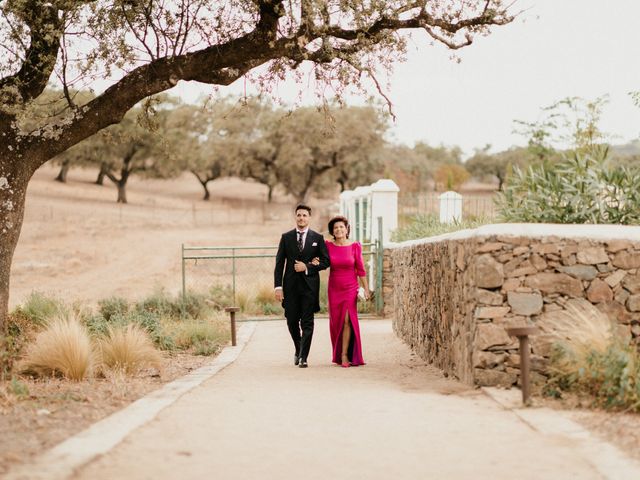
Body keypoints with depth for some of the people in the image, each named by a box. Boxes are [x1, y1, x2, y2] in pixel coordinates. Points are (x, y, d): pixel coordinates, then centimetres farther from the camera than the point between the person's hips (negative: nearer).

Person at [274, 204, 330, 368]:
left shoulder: (317, 238, 5)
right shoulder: (286, 237, 6)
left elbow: (326, 261, 3)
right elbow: (279, 263, 3)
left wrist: (307, 267, -11)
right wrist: (278, 286, -5)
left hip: (309, 285, -1)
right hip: (291, 285, 1)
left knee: (307, 322, -5)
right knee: (292, 321, 5)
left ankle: (303, 357, -3)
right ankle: (299, 349, 29)